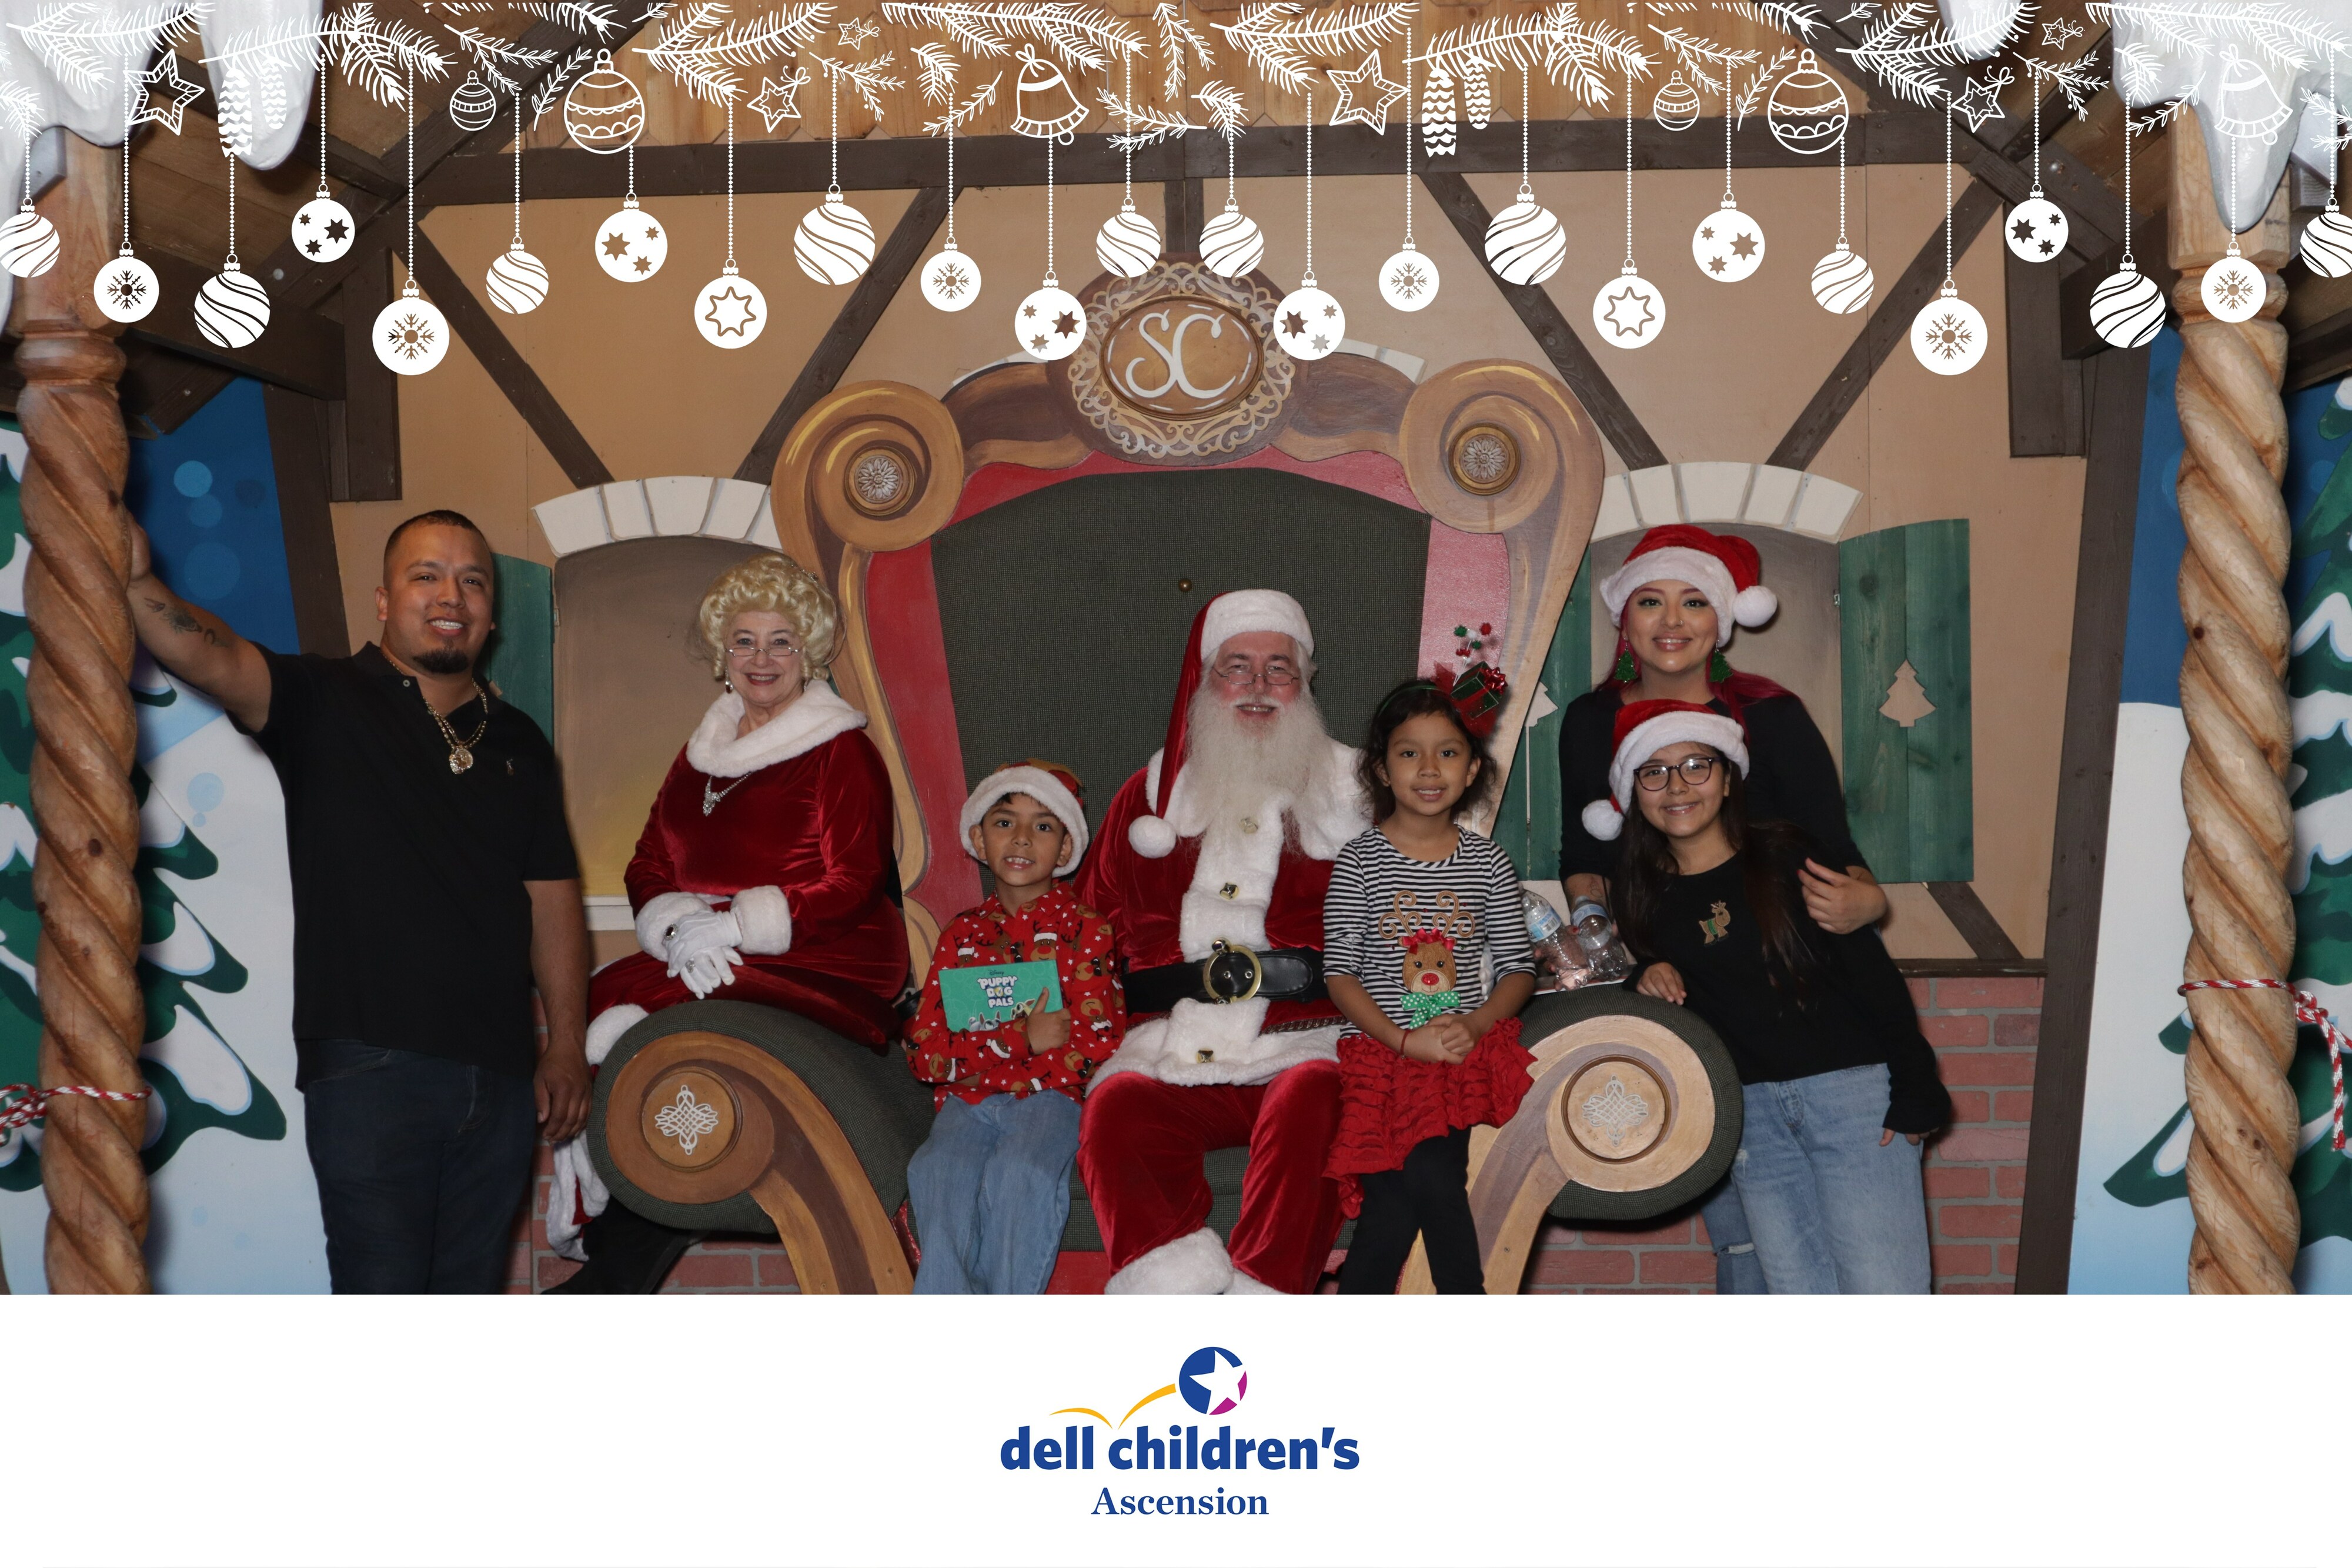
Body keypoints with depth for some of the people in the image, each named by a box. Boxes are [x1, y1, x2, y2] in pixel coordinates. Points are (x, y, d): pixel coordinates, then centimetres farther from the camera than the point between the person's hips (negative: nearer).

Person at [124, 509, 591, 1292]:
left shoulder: (518, 743, 13)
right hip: (369, 1071, -5)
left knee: (473, 1295, 15)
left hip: (500, 1076, 5)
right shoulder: (323, 703, -1)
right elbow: (212, 658, -22)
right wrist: (140, 585, -43)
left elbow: (553, 898, 13)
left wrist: (565, 1046, 8)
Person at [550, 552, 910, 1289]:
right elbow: (648, 867, 13)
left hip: (817, 970, -6)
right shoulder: (702, 751, 18)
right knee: (596, 1008, -20)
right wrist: (678, 926, -9)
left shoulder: (842, 752, -1)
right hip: (702, 960, 6)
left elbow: (850, 886, -10)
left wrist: (737, 924, -16)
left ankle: (611, 1273, -15)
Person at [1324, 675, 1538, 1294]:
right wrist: (1404, 1040, -14)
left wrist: (1475, 1024, -11)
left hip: (1469, 1052, 2)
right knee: (1394, 1205, -19)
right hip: (1384, 1057, -1)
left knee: (1427, 1179, -18)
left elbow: (1519, 968, 8)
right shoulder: (1360, 860, 2)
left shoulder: (1487, 862, 8)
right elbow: (1340, 972, -2)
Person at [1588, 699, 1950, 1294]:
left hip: (1851, 1091, -4)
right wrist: (1648, 976, 1)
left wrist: (1914, 1090, -9)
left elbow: (1872, 971, -4)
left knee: (1884, 1298, -10)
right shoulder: (1644, 893, 9)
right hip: (1750, 1110, 4)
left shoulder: (1786, 857, -2)